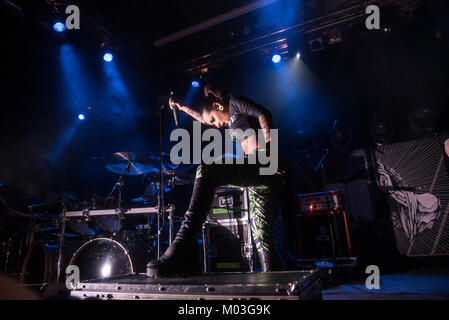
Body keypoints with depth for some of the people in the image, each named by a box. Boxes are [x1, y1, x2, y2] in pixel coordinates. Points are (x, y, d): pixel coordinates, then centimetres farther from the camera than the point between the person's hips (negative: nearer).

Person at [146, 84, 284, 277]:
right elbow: (203, 118, 50)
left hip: (263, 163, -10)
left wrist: (268, 146, -19)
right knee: (261, 238, 6)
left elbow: (264, 115, -6)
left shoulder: (234, 101, 13)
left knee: (206, 172, -22)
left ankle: (183, 250, -32)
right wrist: (181, 107, 57)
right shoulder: (230, 121, 35)